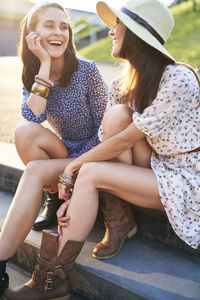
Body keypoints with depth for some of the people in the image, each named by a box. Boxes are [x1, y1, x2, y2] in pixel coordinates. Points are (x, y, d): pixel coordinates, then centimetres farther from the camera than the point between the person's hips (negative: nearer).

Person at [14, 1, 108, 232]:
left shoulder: (86, 70, -16)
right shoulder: (30, 76, -4)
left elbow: (104, 124, -12)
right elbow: (33, 117, -24)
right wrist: (45, 64, -25)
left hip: (92, 151, -4)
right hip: (63, 150, 4)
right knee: (24, 131, -24)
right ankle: (54, 198, -6)